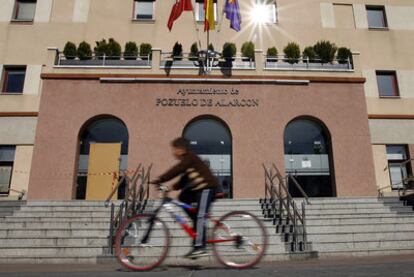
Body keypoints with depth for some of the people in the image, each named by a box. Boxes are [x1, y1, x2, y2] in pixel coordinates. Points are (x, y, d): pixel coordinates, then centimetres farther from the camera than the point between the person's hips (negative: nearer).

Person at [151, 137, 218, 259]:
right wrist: (173, 187, 4)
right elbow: (184, 180, 17)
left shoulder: (190, 158, -12)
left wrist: (158, 180, -27)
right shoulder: (186, 160, 18)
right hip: (198, 188, 10)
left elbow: (175, 171, -25)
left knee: (199, 216, -13)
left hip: (207, 186, -10)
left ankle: (199, 247, -13)